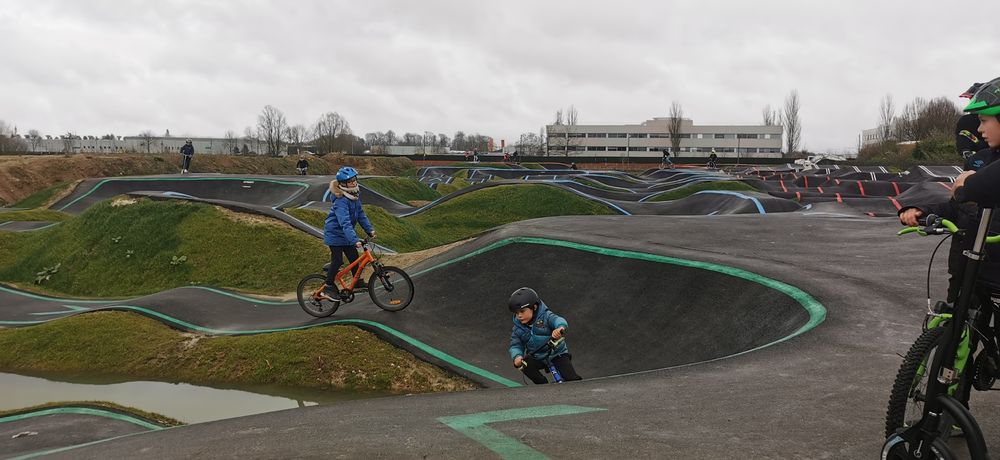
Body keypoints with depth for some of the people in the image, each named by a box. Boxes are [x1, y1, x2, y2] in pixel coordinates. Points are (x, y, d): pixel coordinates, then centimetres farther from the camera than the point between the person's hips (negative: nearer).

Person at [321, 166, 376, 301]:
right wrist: (354, 240, -45)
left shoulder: (355, 195, -3)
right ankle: (328, 288, 6)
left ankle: (357, 282, 27)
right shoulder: (341, 201, -30)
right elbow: (345, 223, -38)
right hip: (335, 233, -8)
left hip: (345, 234, 8)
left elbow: (360, 214, 7)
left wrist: (369, 229, 0)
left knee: (354, 257, 11)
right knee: (337, 261, -6)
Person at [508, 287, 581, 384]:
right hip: (537, 358, 4)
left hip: (557, 354, -4)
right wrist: (517, 356, -29)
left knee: (571, 379, -18)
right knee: (523, 364, -24)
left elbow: (557, 320, -35)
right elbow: (515, 345, -4)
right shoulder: (518, 329, -3)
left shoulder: (545, 316, -17)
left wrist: (560, 327, -61)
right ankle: (543, 385, -8)